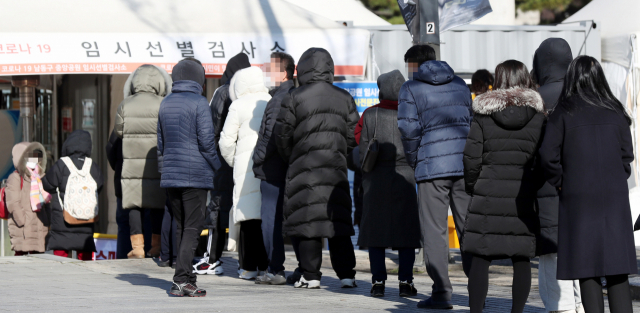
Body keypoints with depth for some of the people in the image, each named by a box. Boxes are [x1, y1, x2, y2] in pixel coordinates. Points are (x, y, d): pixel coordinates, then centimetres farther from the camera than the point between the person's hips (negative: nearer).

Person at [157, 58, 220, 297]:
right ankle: (182, 280, -14)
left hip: (170, 175, 6)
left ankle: (185, 278, 12)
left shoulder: (165, 104, 11)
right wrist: (217, 168, 0)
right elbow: (206, 141, -12)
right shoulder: (199, 103, -7)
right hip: (195, 174, -6)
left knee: (181, 226, 13)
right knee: (192, 227, -4)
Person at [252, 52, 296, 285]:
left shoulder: (279, 99, -15)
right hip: (292, 169, 9)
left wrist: (257, 160, -8)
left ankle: (276, 271, -5)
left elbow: (271, 137, -20)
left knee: (271, 220, -4)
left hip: (273, 170, -9)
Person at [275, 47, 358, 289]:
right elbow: (353, 135, 8)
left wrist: (290, 159, 12)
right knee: (338, 219, 6)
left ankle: (311, 275, -2)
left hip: (304, 167, -3)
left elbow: (282, 134, -3)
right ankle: (346, 274, 1)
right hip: (336, 167, 3)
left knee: (307, 218, 0)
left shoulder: (295, 98, -4)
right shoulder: (344, 98, 8)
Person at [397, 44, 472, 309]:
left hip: (432, 165, -4)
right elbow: (472, 121, 15)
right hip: (465, 163, 4)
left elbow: (409, 129, -7)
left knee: (434, 231, 0)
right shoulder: (459, 84, 15)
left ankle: (441, 292, -5)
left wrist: (414, 161, 7)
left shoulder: (411, 89, 0)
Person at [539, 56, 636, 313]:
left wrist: (559, 183, 4)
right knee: (617, 271, 5)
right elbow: (627, 155, 5)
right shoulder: (615, 111, 4)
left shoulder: (564, 112, -4)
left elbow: (548, 154, -10)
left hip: (578, 197, -2)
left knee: (587, 271, 2)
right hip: (614, 196, 2)